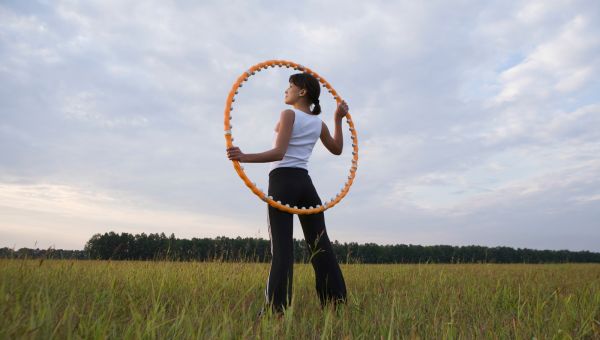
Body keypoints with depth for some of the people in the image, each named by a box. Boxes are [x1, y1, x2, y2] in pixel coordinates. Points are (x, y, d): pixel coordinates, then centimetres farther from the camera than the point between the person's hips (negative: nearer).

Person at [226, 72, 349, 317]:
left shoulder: (289, 115, -4)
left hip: (283, 181, -6)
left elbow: (279, 153, -17)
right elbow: (337, 149, 28)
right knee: (320, 244, 6)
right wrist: (339, 120, 30)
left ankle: (275, 307, -8)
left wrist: (245, 157, -26)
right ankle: (336, 302, 10)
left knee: (282, 246, -8)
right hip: (305, 183, 6)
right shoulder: (319, 123, 15)